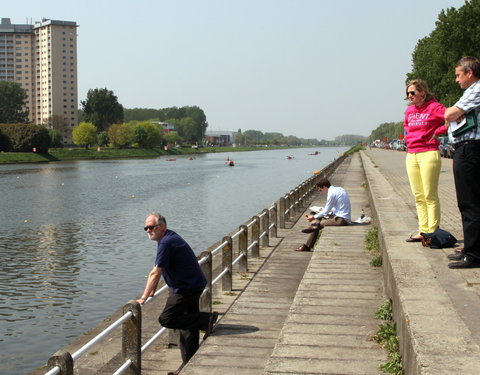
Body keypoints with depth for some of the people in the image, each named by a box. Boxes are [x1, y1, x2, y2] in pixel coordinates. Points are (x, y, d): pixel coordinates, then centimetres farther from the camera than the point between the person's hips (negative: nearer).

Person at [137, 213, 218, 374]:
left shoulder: (166, 243, -19)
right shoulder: (170, 238, 14)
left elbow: (155, 273, -20)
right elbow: (157, 272, 22)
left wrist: (143, 298, -15)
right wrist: (152, 291, 23)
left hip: (186, 288, -10)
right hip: (194, 286, 10)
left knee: (166, 319, -10)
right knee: (187, 327, 13)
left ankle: (206, 320, -8)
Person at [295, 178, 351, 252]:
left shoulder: (331, 193, -15)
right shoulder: (339, 189, 13)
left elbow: (326, 211, -10)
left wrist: (314, 217, 3)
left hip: (341, 219, -10)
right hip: (344, 217, 10)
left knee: (317, 223, -6)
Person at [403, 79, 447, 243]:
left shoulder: (434, 107, -8)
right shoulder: (409, 110, 13)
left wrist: (437, 131, -12)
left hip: (428, 154, -8)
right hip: (411, 155, 8)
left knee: (430, 196, -5)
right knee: (418, 196, 9)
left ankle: (433, 232, -2)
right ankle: (423, 231, 15)